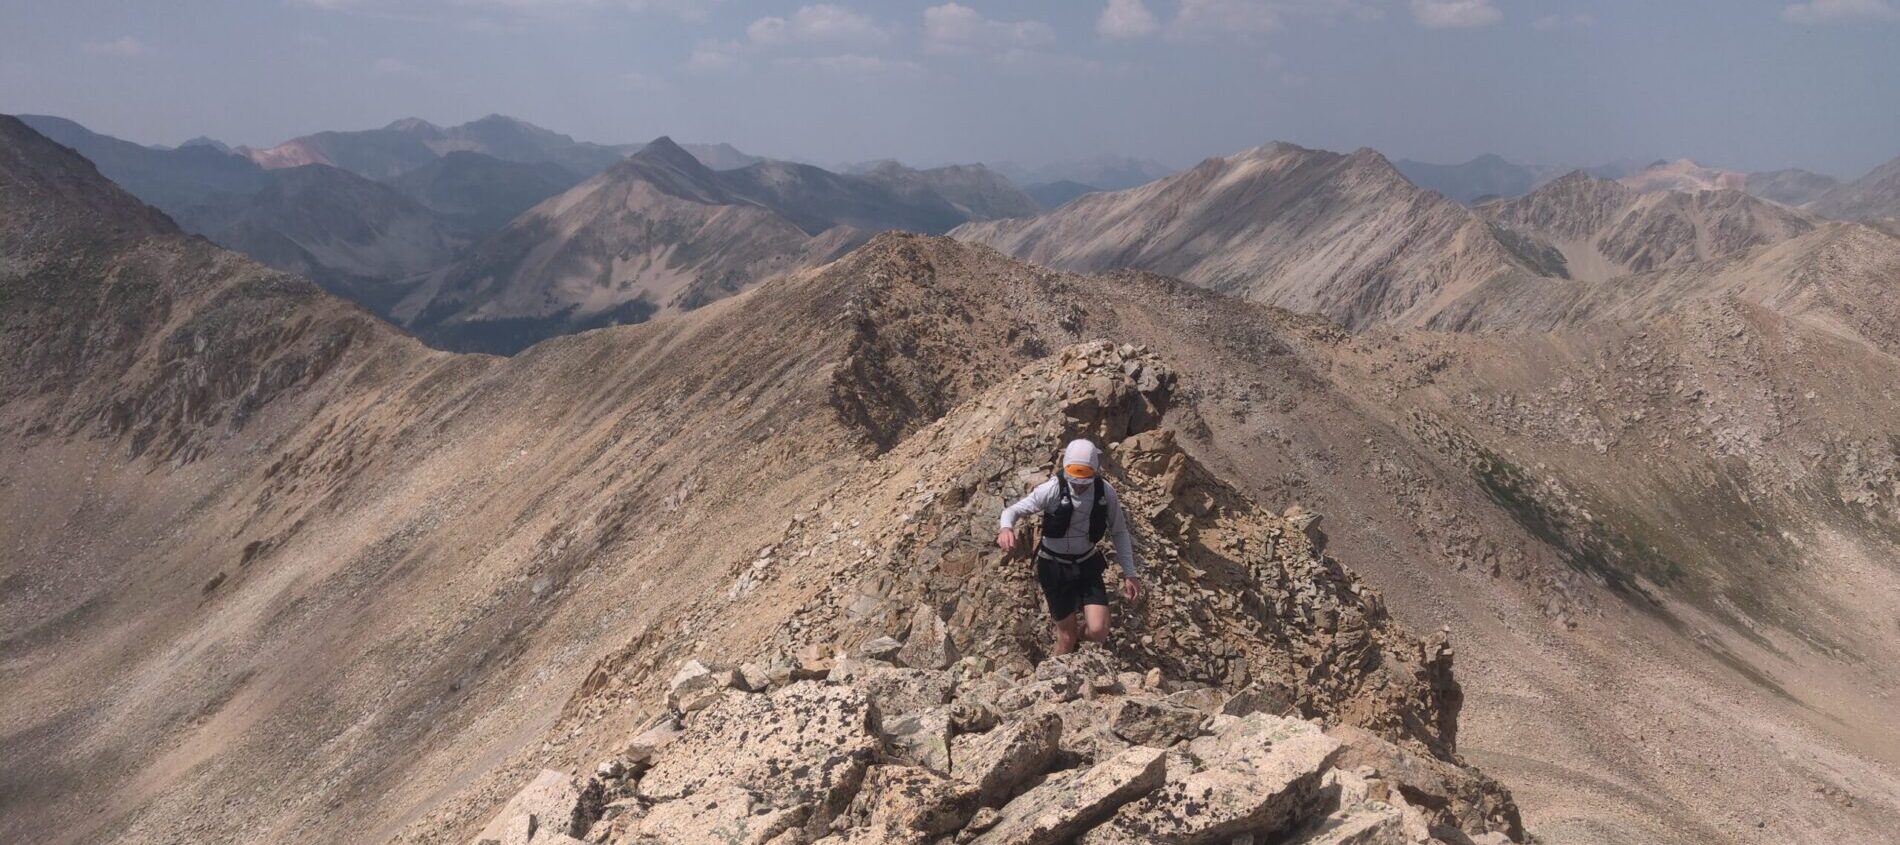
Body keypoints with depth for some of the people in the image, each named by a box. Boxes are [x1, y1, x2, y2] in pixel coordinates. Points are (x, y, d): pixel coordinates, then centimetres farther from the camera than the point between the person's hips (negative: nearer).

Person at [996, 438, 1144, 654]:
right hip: (1054, 567, -2)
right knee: (1067, 634, 6)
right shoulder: (1053, 489, -23)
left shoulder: (1105, 492, -14)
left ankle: (1078, 636, 27)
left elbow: (1119, 532, -2)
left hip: (1087, 565, 2)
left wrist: (1130, 573, -3)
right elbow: (1013, 510, -23)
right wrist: (1006, 528, -46)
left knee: (1098, 632, -10)